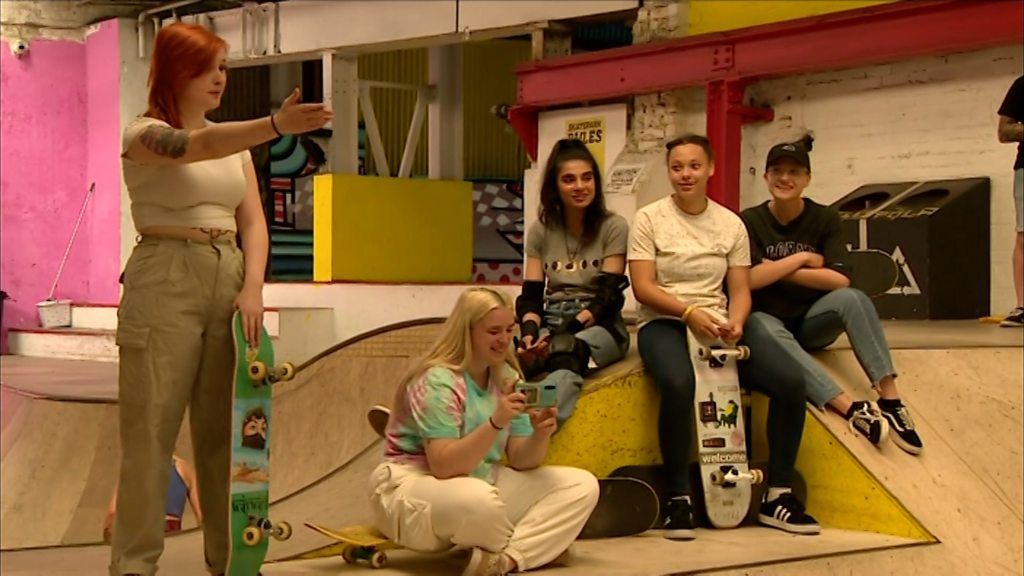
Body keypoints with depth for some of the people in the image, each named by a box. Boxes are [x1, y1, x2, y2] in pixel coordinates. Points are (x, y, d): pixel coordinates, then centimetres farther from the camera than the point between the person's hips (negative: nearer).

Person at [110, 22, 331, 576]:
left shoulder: (234, 143, 15)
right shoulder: (143, 134, -4)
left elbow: (252, 221, 8)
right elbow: (198, 146, -26)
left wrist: (252, 287, -9)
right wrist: (277, 125, -41)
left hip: (228, 279, 6)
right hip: (165, 281, -5)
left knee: (224, 430, 8)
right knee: (151, 431, -4)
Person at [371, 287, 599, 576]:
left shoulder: (508, 378, 4)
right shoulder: (438, 381, -17)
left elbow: (521, 461, 3)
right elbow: (443, 466, -26)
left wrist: (540, 435, -19)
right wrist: (495, 423, -35)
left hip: (482, 481, 8)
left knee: (582, 485, -8)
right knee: (478, 500, -43)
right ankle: (534, 547, -10)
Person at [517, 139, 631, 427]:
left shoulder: (614, 227, 1)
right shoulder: (541, 230, 12)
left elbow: (607, 296, -6)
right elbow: (530, 295, 8)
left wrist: (565, 334, -22)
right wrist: (530, 332, -16)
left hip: (599, 326, -4)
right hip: (552, 323, 4)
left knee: (566, 353, -42)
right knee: (513, 357, -34)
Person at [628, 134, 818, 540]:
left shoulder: (731, 224, 12)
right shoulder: (649, 219, 1)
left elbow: (740, 290, 9)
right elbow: (642, 287, -7)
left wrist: (735, 322, -13)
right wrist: (689, 313, -21)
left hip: (718, 326, 4)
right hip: (663, 324, -4)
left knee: (790, 383, -16)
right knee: (679, 384, -38)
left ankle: (778, 496, -2)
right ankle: (678, 498, -25)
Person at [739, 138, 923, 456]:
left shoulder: (824, 219, 1)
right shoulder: (750, 222, -2)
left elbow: (840, 279, -13)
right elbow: (748, 280, -16)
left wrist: (777, 270, -14)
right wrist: (802, 258, -12)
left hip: (812, 322, 2)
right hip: (768, 321, -2)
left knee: (852, 298, -29)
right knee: (760, 328, -38)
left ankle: (890, 399, -36)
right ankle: (850, 408, -48)